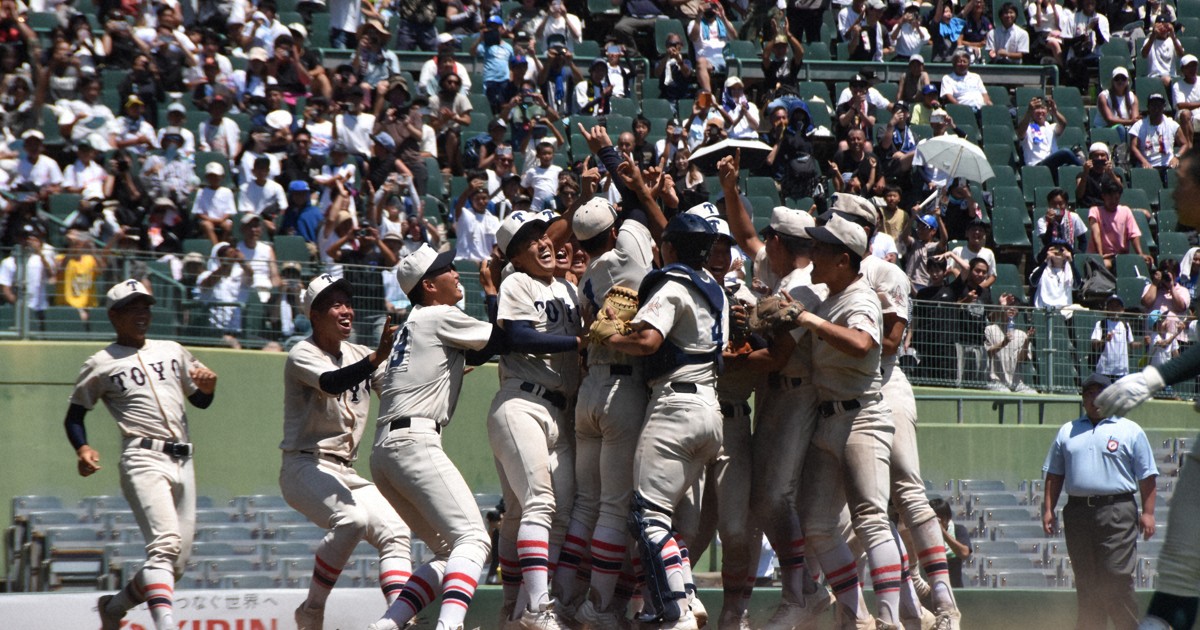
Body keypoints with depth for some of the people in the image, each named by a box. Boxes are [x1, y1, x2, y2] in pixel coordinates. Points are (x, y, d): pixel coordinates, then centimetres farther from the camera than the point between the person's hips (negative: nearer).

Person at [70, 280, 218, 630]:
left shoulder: (172, 352, 20)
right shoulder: (101, 365, 7)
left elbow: (201, 401, 27)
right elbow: (74, 417, 10)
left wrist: (209, 385, 3)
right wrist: (82, 449, -10)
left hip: (182, 462, 6)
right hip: (143, 460, -6)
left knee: (178, 562, 6)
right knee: (165, 544, -26)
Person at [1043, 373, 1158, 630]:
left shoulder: (1131, 431, 6)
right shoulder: (1067, 432, 17)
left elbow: (1147, 476, 3)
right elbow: (1054, 473, 19)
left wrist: (1148, 512, -6)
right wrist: (1048, 508, 9)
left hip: (1117, 513, -4)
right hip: (1077, 511, 4)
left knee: (1117, 578, -11)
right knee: (1085, 581, 7)